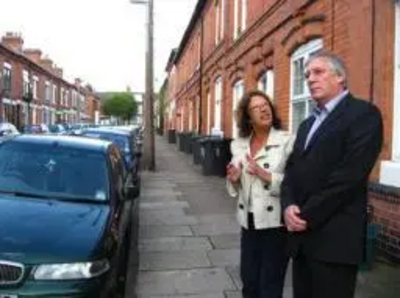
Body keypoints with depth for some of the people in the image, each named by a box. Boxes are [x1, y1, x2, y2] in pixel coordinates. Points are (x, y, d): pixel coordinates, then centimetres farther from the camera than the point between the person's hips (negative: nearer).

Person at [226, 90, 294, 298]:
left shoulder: (287, 141, -11)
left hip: (275, 223, -5)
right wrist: (233, 179, -8)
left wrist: (265, 175, -26)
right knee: (248, 280, 17)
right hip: (248, 222, 5)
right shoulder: (238, 145, 5)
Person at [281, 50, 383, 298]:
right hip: (302, 235, 8)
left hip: (334, 237, -7)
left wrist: (308, 216, -15)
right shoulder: (308, 124, 19)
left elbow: (350, 174, -18)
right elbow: (292, 170, 13)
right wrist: (289, 206, -6)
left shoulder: (363, 113, -8)